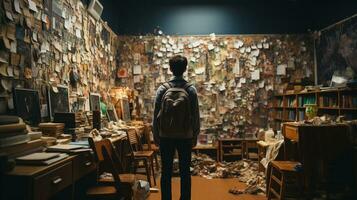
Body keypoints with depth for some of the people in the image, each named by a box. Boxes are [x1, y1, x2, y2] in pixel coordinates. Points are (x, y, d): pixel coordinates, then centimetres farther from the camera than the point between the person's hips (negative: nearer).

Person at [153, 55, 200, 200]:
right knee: (185, 172, 9)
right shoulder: (191, 90, -4)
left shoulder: (162, 89, -4)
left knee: (166, 172, 9)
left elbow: (156, 115, -3)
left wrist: (156, 135, 6)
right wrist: (195, 136, 6)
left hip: (166, 136, 0)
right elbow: (195, 116, -3)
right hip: (185, 136, 0)